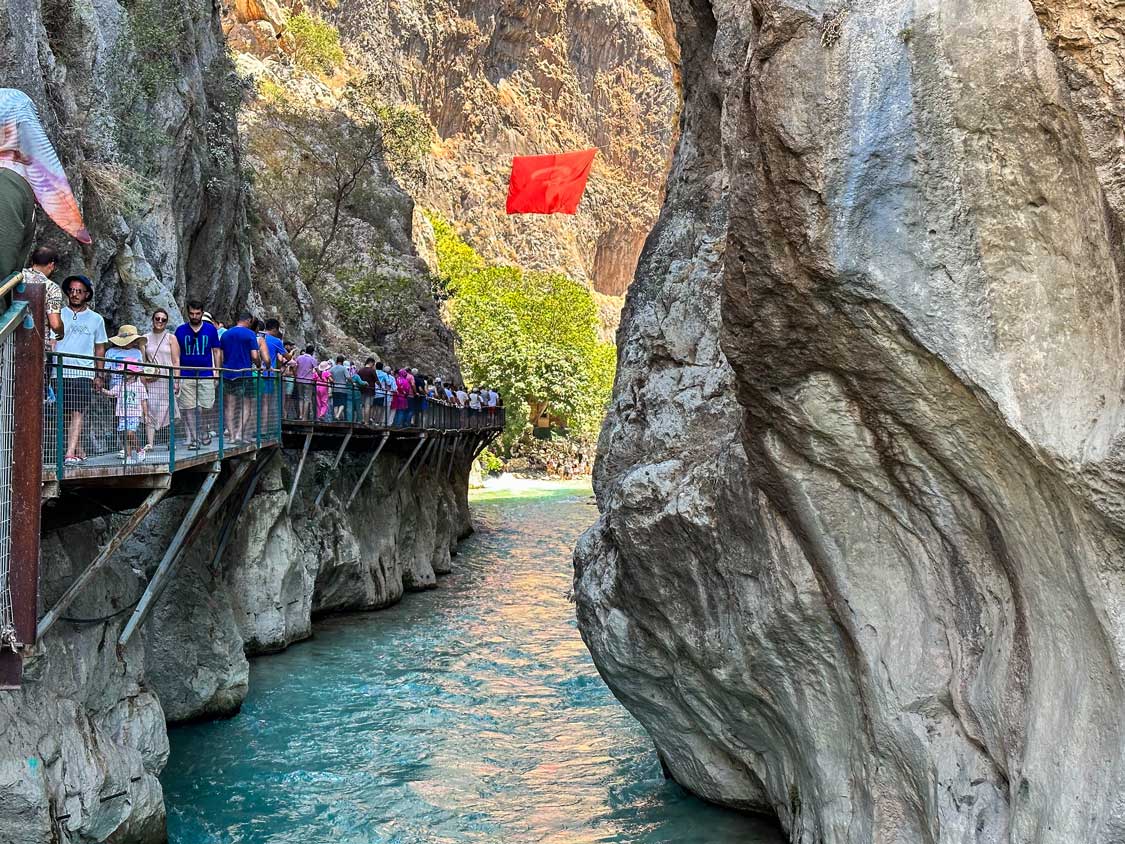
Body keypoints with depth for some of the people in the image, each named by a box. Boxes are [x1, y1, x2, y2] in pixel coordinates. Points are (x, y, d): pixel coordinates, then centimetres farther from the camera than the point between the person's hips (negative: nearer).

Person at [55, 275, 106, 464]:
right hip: (61, 372, 1)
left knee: (78, 413, -11)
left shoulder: (96, 319, 10)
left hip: (84, 373, -1)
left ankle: (71, 453, -16)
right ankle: (79, 450, 15)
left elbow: (100, 348, 14)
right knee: (69, 413, 3)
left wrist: (99, 375, 9)